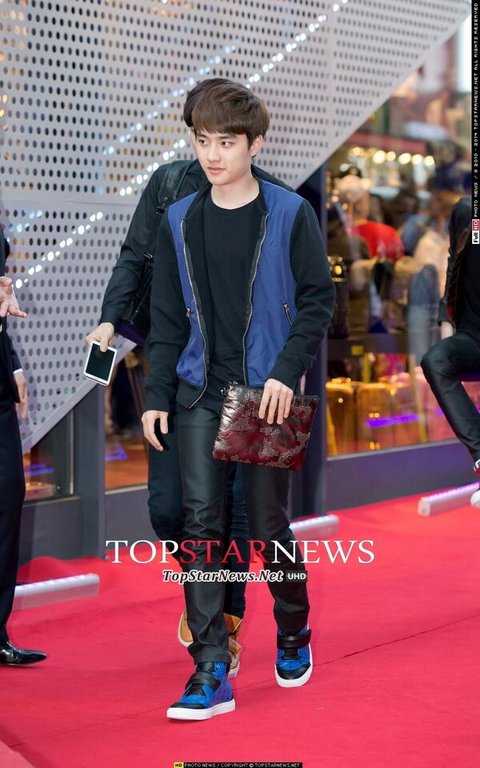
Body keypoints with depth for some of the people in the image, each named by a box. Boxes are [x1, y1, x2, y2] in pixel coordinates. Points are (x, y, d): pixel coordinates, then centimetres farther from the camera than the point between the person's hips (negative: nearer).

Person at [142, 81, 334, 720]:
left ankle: (293, 632, 33)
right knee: (201, 522, -4)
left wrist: (287, 371, -13)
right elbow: (167, 318, 10)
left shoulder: (290, 214, -2)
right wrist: (156, 396, 5)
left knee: (268, 523, 5)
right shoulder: (179, 221, 7)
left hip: (266, 391, -3)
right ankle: (211, 672, 0)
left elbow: (318, 300, -2)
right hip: (200, 393, 3)